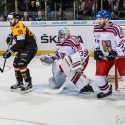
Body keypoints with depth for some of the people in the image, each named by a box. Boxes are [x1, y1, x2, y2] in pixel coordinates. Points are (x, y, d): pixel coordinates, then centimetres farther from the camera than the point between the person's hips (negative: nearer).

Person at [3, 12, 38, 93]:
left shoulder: (19, 27, -25)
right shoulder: (13, 26, 7)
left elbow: (20, 44, -31)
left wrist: (10, 51, -33)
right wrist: (10, 37, 14)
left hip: (31, 47, -11)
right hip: (24, 47, 11)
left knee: (21, 64, -22)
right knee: (16, 64, 10)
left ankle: (28, 84, -14)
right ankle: (20, 82, 25)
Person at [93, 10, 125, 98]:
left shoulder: (115, 29, -24)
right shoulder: (96, 29, -4)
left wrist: (115, 52, -32)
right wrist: (97, 50, 2)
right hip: (105, 57, 5)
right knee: (99, 76, -1)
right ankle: (106, 90, 25)